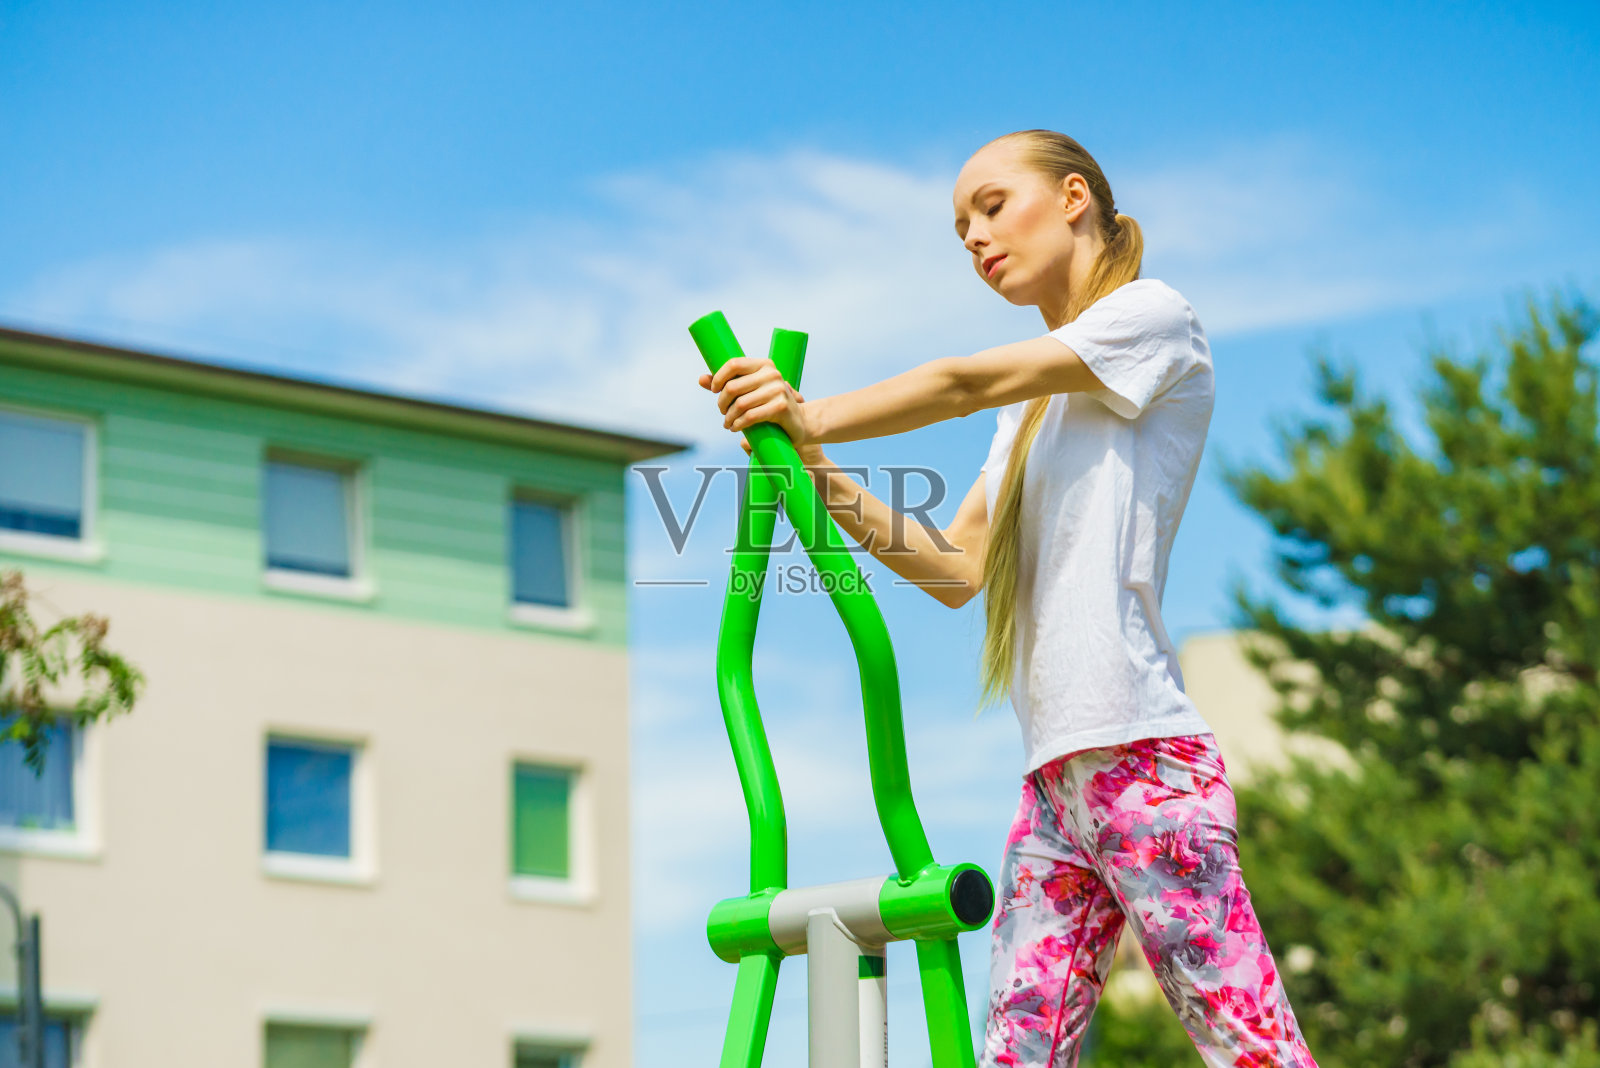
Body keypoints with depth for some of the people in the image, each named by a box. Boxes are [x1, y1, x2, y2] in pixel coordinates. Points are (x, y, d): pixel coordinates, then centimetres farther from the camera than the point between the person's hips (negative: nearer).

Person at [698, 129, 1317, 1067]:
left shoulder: (1154, 315, 4)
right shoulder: (1033, 406, 26)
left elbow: (965, 384, -6)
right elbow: (958, 572, 19)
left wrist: (813, 417, -4)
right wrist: (820, 474, 9)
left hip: (1144, 756, -8)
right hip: (1054, 779, 8)